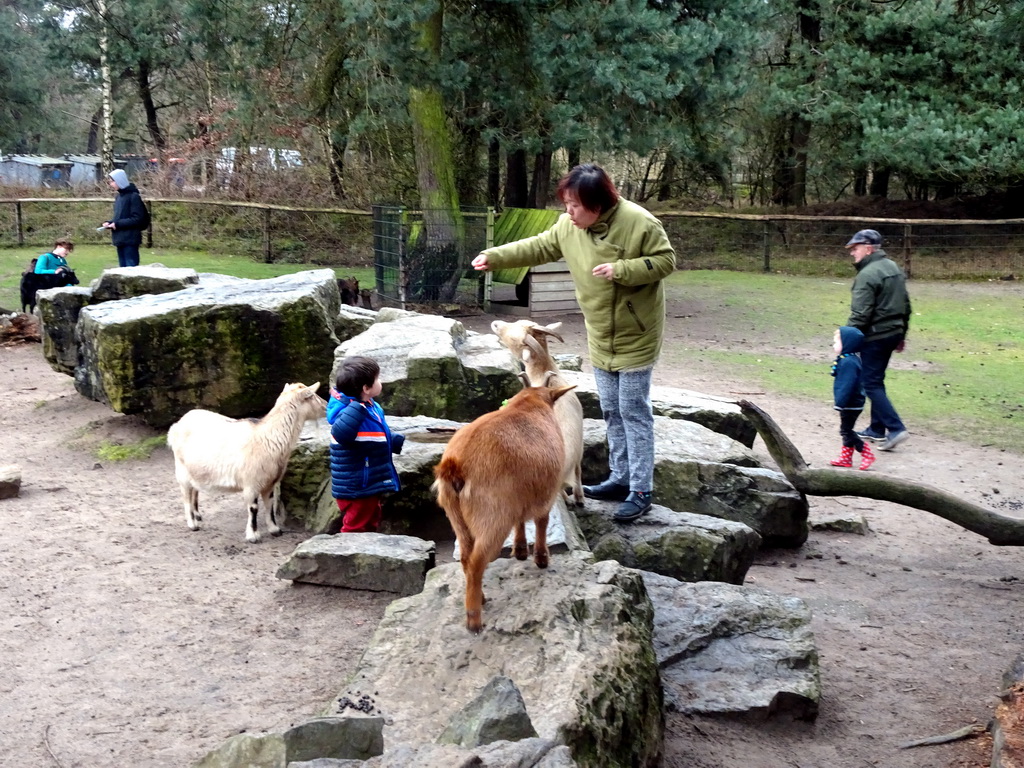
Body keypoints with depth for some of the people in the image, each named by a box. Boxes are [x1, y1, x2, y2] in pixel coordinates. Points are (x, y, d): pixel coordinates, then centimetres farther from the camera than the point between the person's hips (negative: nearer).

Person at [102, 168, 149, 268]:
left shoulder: (133, 196, -12)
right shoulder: (119, 196, 12)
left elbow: (137, 219, -16)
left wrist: (118, 224, -18)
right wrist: (109, 222, 3)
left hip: (130, 240, -8)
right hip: (120, 239, 8)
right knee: (123, 267, 12)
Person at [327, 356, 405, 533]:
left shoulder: (371, 408, 7)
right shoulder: (348, 412, -25)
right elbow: (341, 434, -48)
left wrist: (400, 442, 18)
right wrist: (358, 407, -48)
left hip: (369, 486, 10)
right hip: (355, 489, -10)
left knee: (370, 524, 24)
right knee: (355, 528, 2)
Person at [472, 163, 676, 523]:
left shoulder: (639, 223, -20)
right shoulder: (569, 225, -3)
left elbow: (666, 260, -14)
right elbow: (540, 247, 9)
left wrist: (622, 270, -27)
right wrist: (495, 256, 2)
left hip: (635, 335, -6)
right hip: (600, 336, 7)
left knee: (634, 412, -3)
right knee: (611, 411, 15)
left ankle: (641, 491, 3)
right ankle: (620, 479, 28)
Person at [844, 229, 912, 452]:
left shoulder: (867, 275, -18)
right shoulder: (894, 268, 12)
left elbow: (860, 315, -22)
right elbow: (906, 306, 18)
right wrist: (901, 335, 25)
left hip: (875, 337, -9)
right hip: (893, 333, 9)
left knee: (871, 384, -4)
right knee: (876, 381, 18)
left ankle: (895, 428, -11)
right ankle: (877, 429, 24)